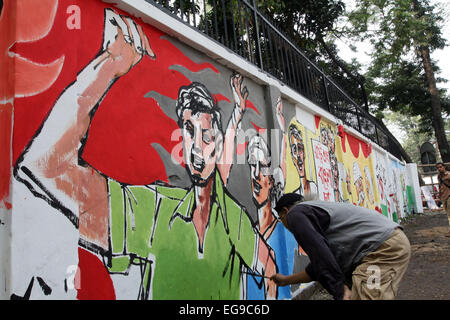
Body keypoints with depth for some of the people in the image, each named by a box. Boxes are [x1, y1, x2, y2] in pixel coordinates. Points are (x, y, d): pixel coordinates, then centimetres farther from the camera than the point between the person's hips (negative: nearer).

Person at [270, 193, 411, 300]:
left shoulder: (295, 213, -2)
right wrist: (286, 280, 43)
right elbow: (317, 266, 34)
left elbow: (321, 256, -16)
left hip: (384, 248, -11)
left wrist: (341, 291, -13)